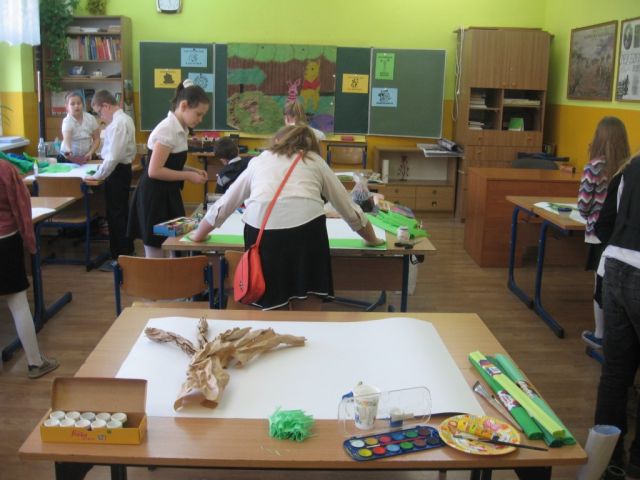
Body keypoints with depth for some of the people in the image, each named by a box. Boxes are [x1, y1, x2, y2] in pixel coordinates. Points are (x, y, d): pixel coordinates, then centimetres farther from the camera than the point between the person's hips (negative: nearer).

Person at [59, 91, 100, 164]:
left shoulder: (91, 118, -4)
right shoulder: (67, 121, -15)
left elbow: (96, 139, 2)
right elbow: (67, 138, -32)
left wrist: (90, 153, -12)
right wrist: (68, 150, -52)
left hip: (86, 157, 3)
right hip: (69, 158, -3)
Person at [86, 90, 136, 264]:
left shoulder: (118, 123, -21)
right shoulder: (123, 118, 10)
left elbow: (113, 156, -25)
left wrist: (98, 175, -16)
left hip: (117, 171, -10)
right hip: (122, 169, 10)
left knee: (115, 214, -1)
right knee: (121, 212, 19)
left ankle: (120, 257, 8)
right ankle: (126, 251, 31)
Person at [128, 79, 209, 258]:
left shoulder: (179, 129, 8)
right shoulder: (168, 129, -20)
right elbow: (155, 171, -23)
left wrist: (192, 170, 4)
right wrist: (188, 176, -16)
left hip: (167, 195, 10)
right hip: (154, 197, -10)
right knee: (156, 259, -2)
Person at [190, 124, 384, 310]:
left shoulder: (259, 160, 30)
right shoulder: (315, 160, 27)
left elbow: (223, 205, 35)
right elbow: (349, 209, 30)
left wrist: (199, 235, 51)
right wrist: (372, 239, 45)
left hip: (261, 227, 1)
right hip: (307, 224, -1)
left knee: (273, 300, 12)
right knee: (310, 295, 12)